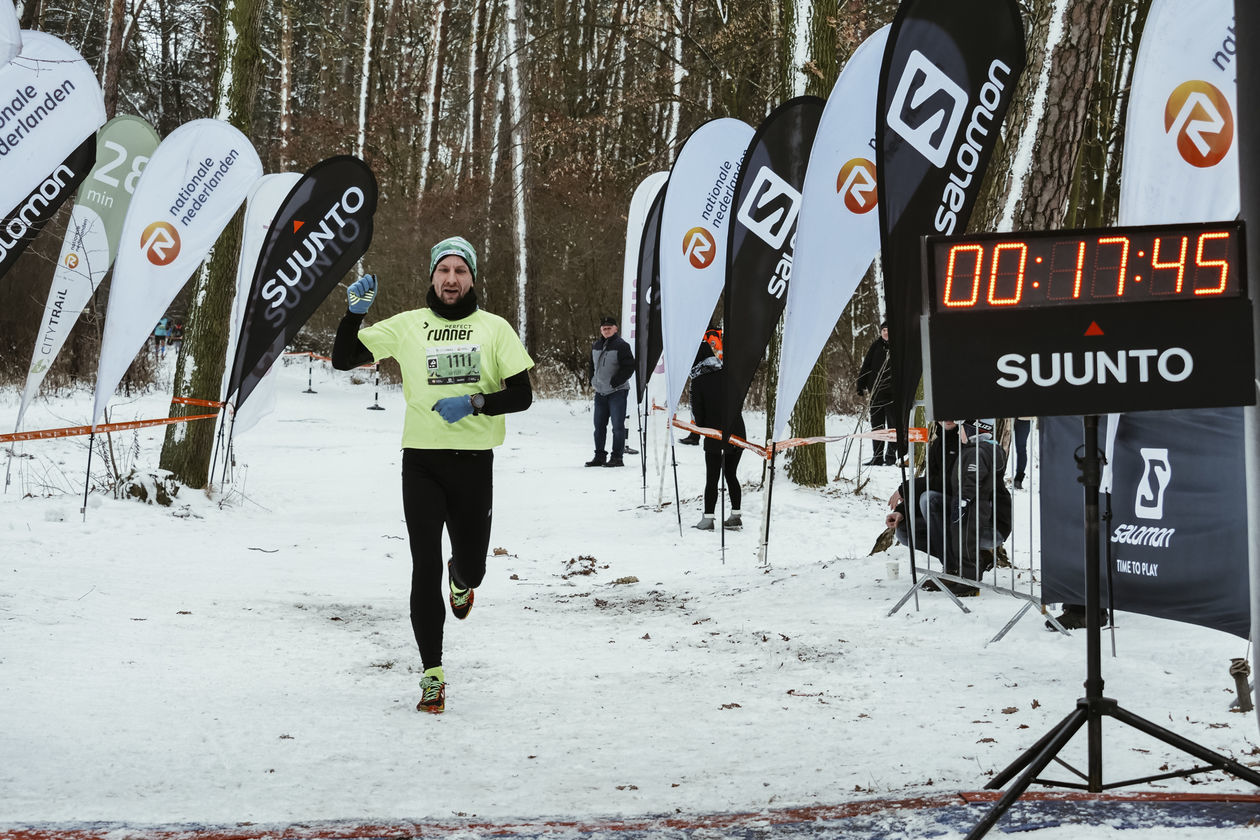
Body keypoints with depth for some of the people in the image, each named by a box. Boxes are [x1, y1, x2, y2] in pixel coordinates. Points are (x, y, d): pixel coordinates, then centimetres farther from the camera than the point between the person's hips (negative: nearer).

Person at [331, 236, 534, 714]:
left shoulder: (495, 329, 4)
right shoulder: (407, 326, 5)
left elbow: (521, 396, 2)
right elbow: (343, 360, 5)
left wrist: (475, 403, -14)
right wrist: (356, 312, -9)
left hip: (474, 462, 0)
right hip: (421, 461, 0)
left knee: (470, 565, 9)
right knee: (426, 568, -6)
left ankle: (461, 581, 50)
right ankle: (432, 675, 0)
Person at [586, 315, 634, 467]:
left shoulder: (621, 345, -9)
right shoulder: (595, 345, 11)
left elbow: (629, 367, -13)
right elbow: (591, 365, 25)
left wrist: (615, 381, -15)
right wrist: (592, 380, 12)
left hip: (617, 391, -7)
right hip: (600, 392, 7)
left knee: (617, 425, -6)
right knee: (599, 425, 11)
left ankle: (617, 457, -3)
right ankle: (600, 456, 19)